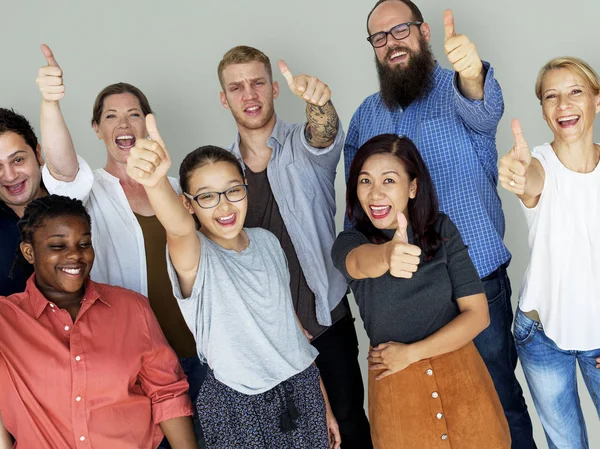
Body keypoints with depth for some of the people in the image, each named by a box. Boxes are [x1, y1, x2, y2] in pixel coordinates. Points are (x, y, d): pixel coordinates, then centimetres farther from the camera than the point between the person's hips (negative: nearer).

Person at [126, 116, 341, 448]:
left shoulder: (267, 241, 1)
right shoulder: (195, 258, -16)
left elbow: (289, 319, 9)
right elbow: (179, 229, -40)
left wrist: (324, 403, 13)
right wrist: (154, 183, -63)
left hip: (303, 389, 4)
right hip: (239, 408, -4)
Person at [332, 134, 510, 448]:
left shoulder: (442, 230, -5)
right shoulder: (348, 243, -9)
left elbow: (478, 314, -8)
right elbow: (362, 261, -35)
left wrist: (411, 353, -15)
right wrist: (386, 255, -58)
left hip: (459, 373, 1)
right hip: (396, 388, -1)